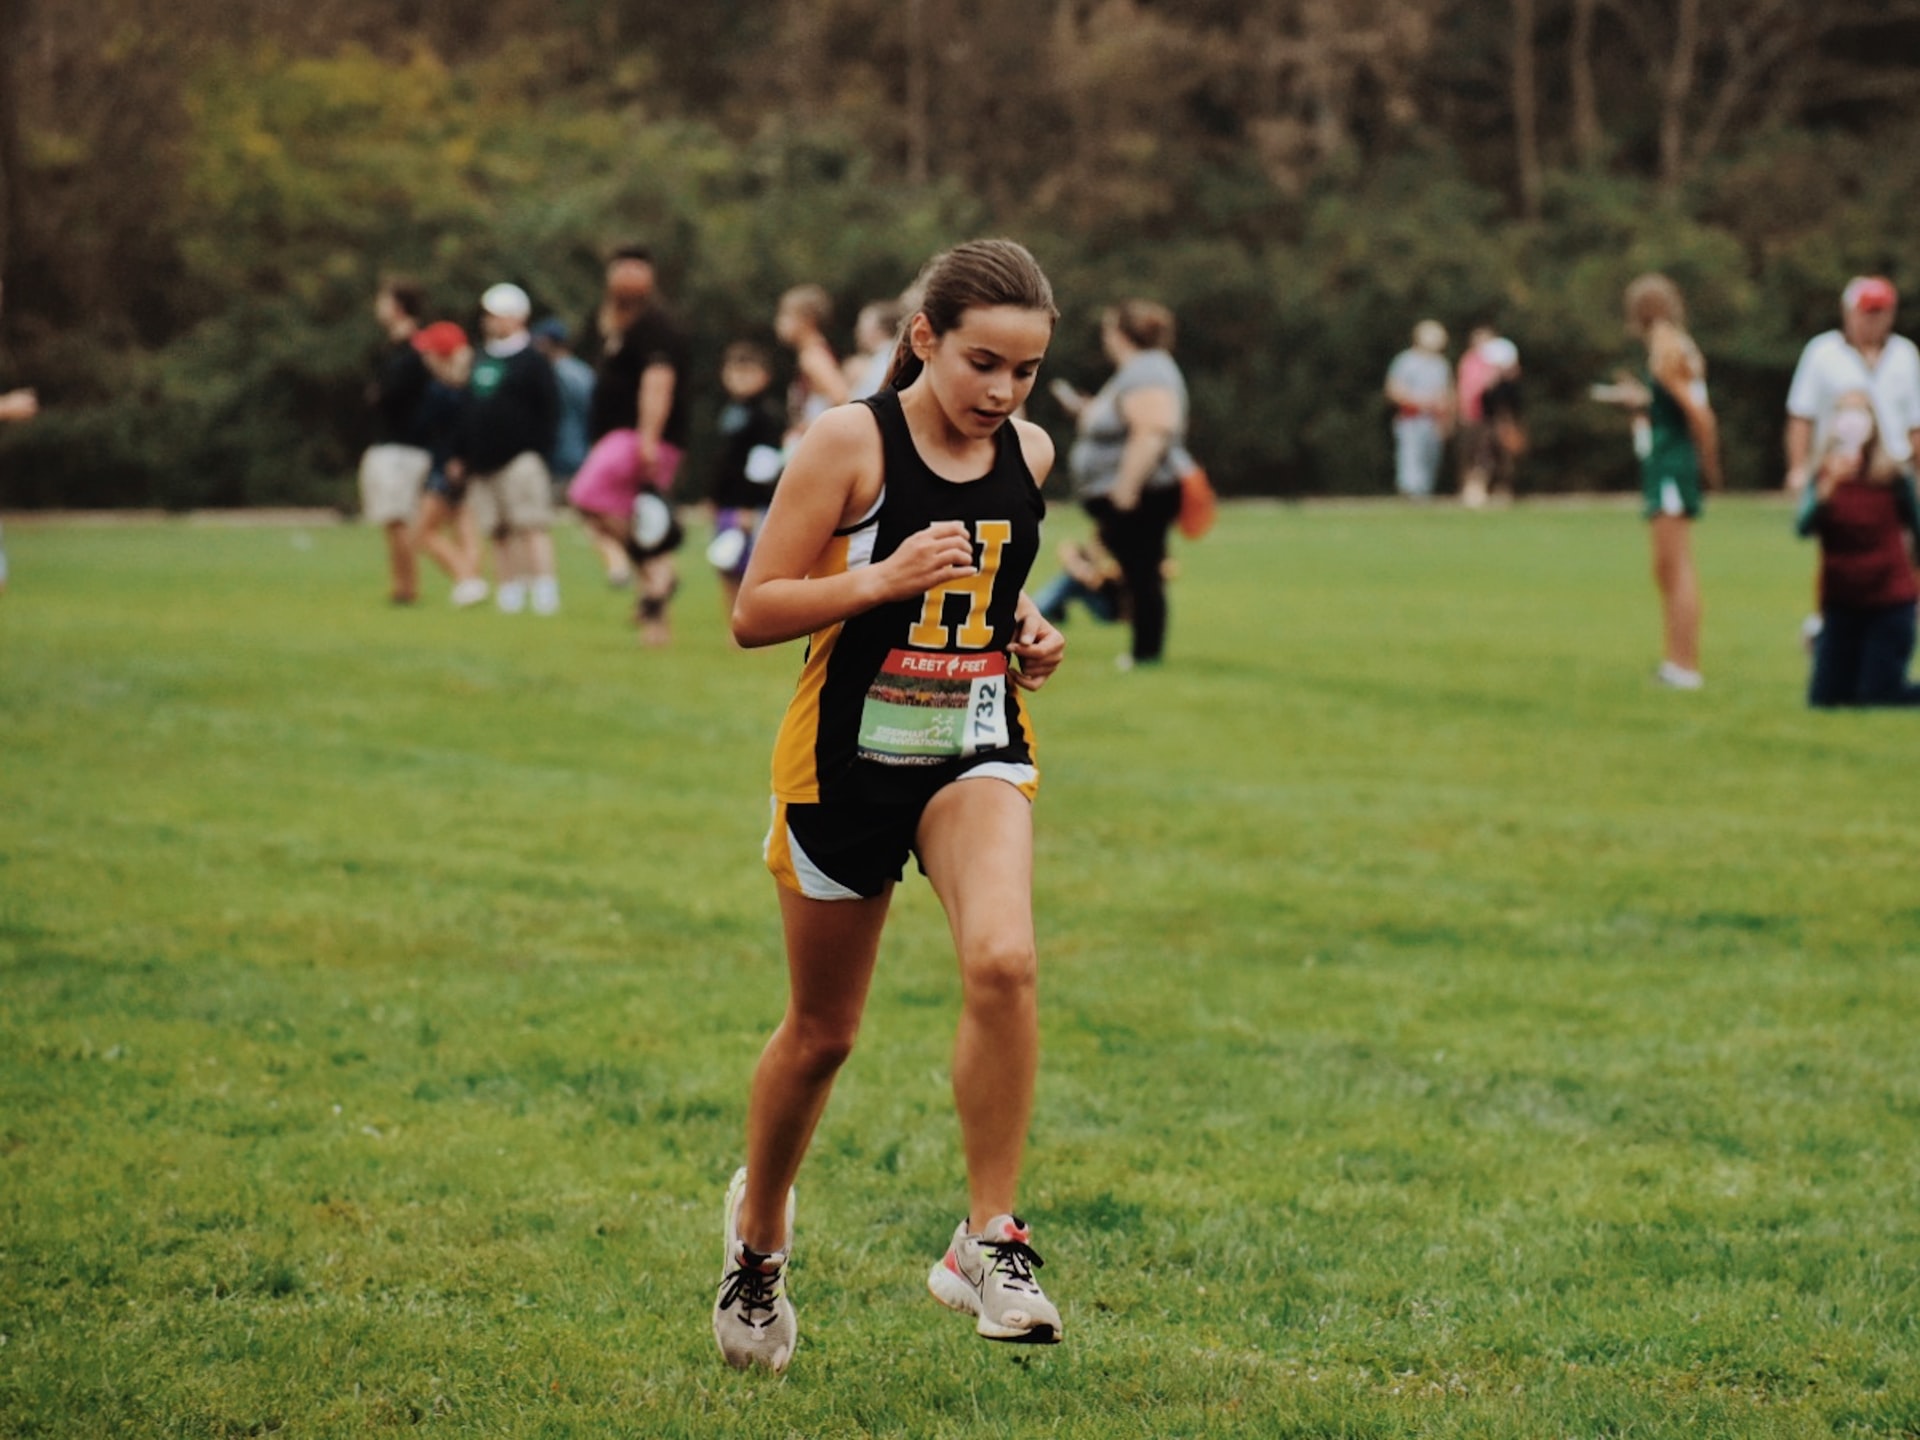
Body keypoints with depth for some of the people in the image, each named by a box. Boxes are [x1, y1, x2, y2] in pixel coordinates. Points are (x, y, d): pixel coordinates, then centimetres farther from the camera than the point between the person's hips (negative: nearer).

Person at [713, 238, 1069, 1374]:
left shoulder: (1029, 454, 2)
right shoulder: (852, 442, -13)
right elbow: (754, 613, -12)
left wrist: (1028, 633, 2)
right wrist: (883, 578, -26)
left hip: (976, 752, 3)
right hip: (848, 756, -3)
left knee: (1004, 960, -26)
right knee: (822, 1031, 11)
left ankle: (989, 1239, -16)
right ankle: (760, 1231, 38)